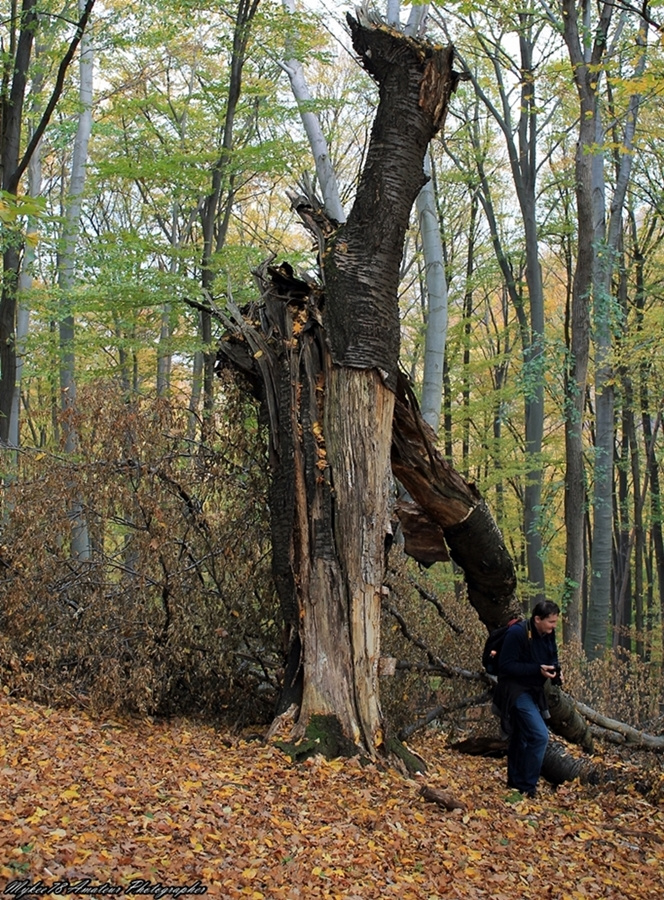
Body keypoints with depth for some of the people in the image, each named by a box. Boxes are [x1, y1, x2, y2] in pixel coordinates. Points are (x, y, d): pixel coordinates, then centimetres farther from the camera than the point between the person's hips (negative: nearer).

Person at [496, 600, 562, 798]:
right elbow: (506, 666, -23)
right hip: (516, 690, -9)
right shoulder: (517, 633, -22)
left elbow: (552, 659, 18)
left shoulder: (549, 635, 3)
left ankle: (515, 784, 32)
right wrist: (538, 669, -28)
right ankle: (527, 787, -9)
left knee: (521, 739, 19)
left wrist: (554, 670, -5)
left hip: (533, 692, 9)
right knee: (540, 735, -18)